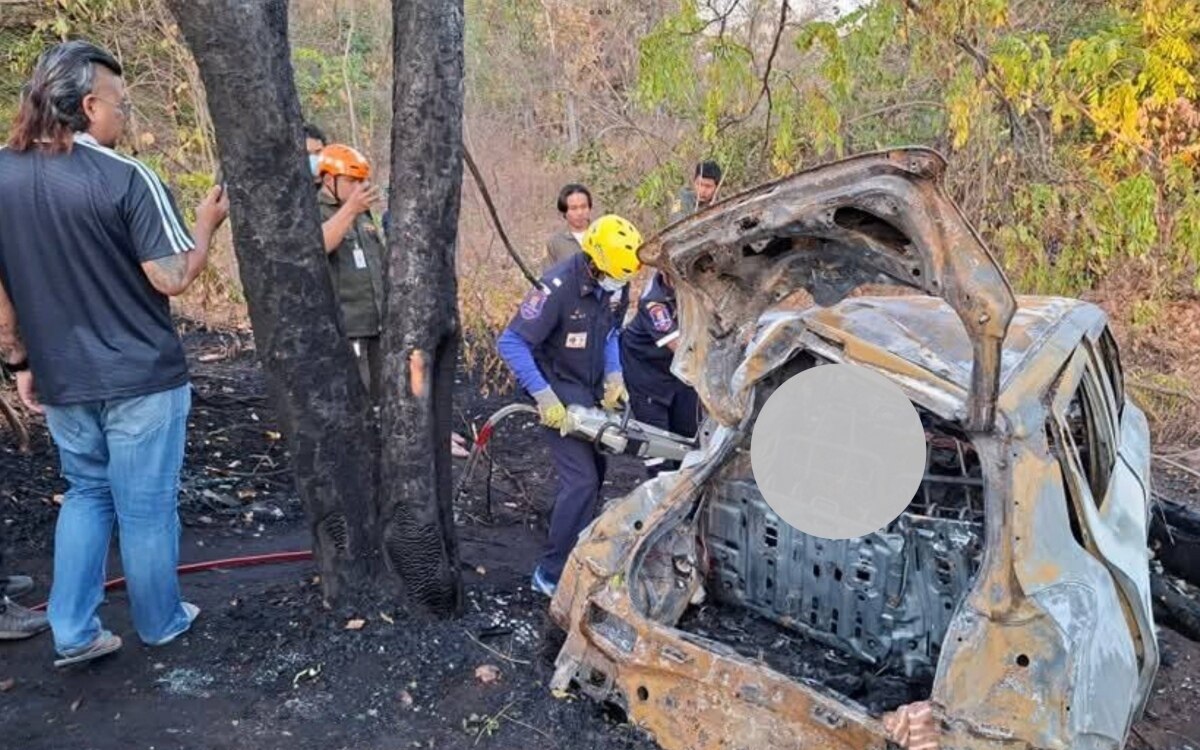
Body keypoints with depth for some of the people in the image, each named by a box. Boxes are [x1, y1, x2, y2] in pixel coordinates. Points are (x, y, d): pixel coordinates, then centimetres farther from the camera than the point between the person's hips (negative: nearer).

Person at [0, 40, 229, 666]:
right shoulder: (126, 178, -16)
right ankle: (161, 623, 26)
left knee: (86, 493, 22)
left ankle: (73, 633, 22)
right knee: (146, 506, 9)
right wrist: (207, 223, 2)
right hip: (140, 378, -5)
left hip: (62, 380, 5)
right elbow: (173, 279, -15)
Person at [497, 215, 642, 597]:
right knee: (581, 481, -14)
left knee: (594, 473, 15)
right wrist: (543, 395, -29)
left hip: (591, 389, 8)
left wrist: (613, 374, -2)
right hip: (559, 391, -8)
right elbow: (510, 343, -26)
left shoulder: (616, 285, -5)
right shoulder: (558, 286, -27)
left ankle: (575, 550, 33)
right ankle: (552, 573, -3)